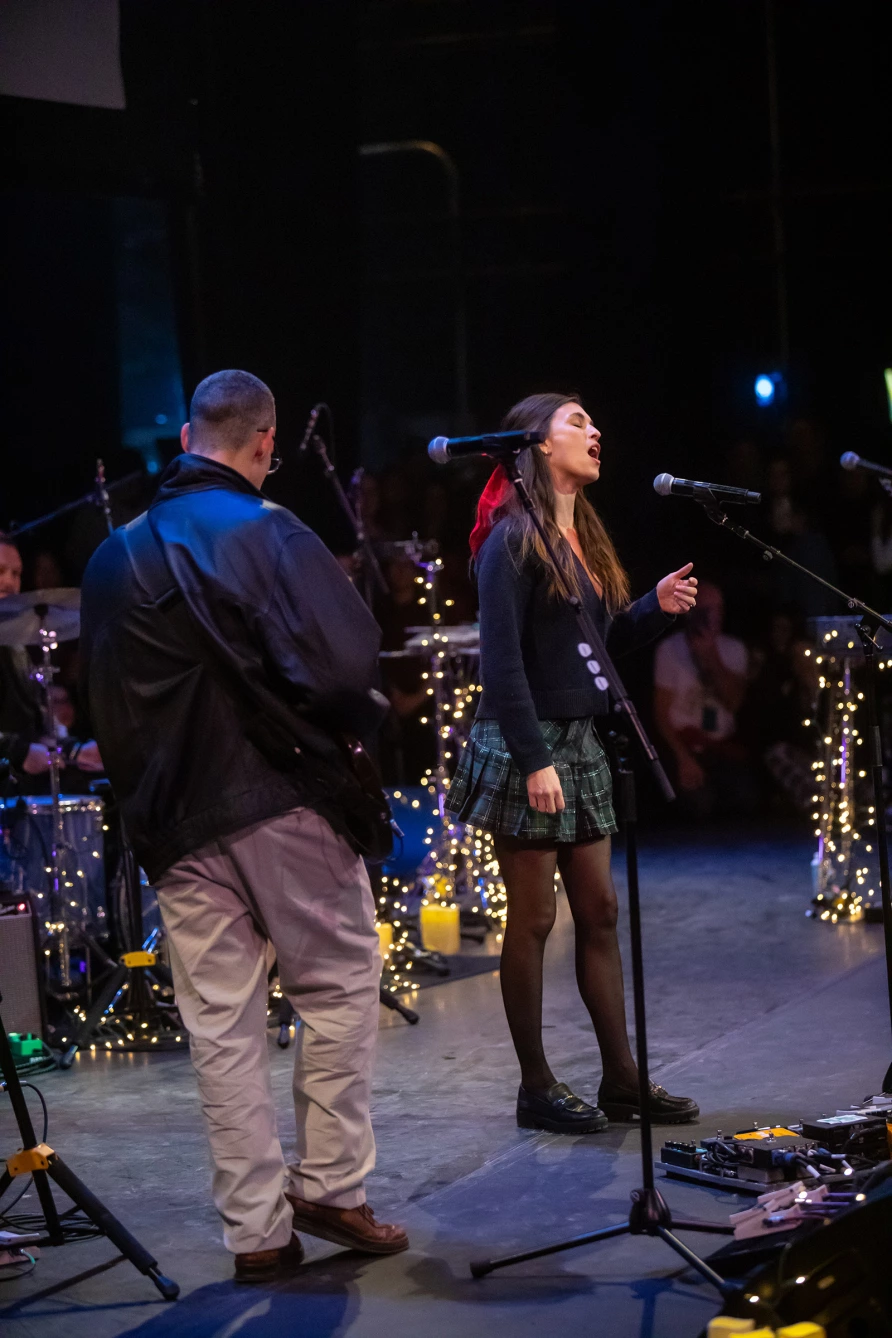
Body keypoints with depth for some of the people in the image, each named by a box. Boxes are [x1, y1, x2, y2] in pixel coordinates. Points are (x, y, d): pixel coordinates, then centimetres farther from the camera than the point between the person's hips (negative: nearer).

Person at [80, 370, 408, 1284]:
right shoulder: (264, 533, -9)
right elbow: (341, 666, -19)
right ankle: (328, 1187, 10)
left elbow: (103, 700, 15)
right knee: (339, 989, 10)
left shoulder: (113, 556, 11)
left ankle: (256, 1230, 9)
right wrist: (365, 724, -1)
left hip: (173, 822, 5)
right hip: (283, 800, -5)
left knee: (220, 1026, 6)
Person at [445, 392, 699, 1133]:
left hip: (581, 742, 8)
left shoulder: (585, 537, 14)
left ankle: (622, 1078, 15)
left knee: (599, 911, 9)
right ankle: (537, 1087, 7)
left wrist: (656, 607, -1)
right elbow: (502, 660, -17)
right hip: (527, 745, -8)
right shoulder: (514, 540, -11)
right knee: (533, 919, -1)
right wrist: (534, 761, -21)